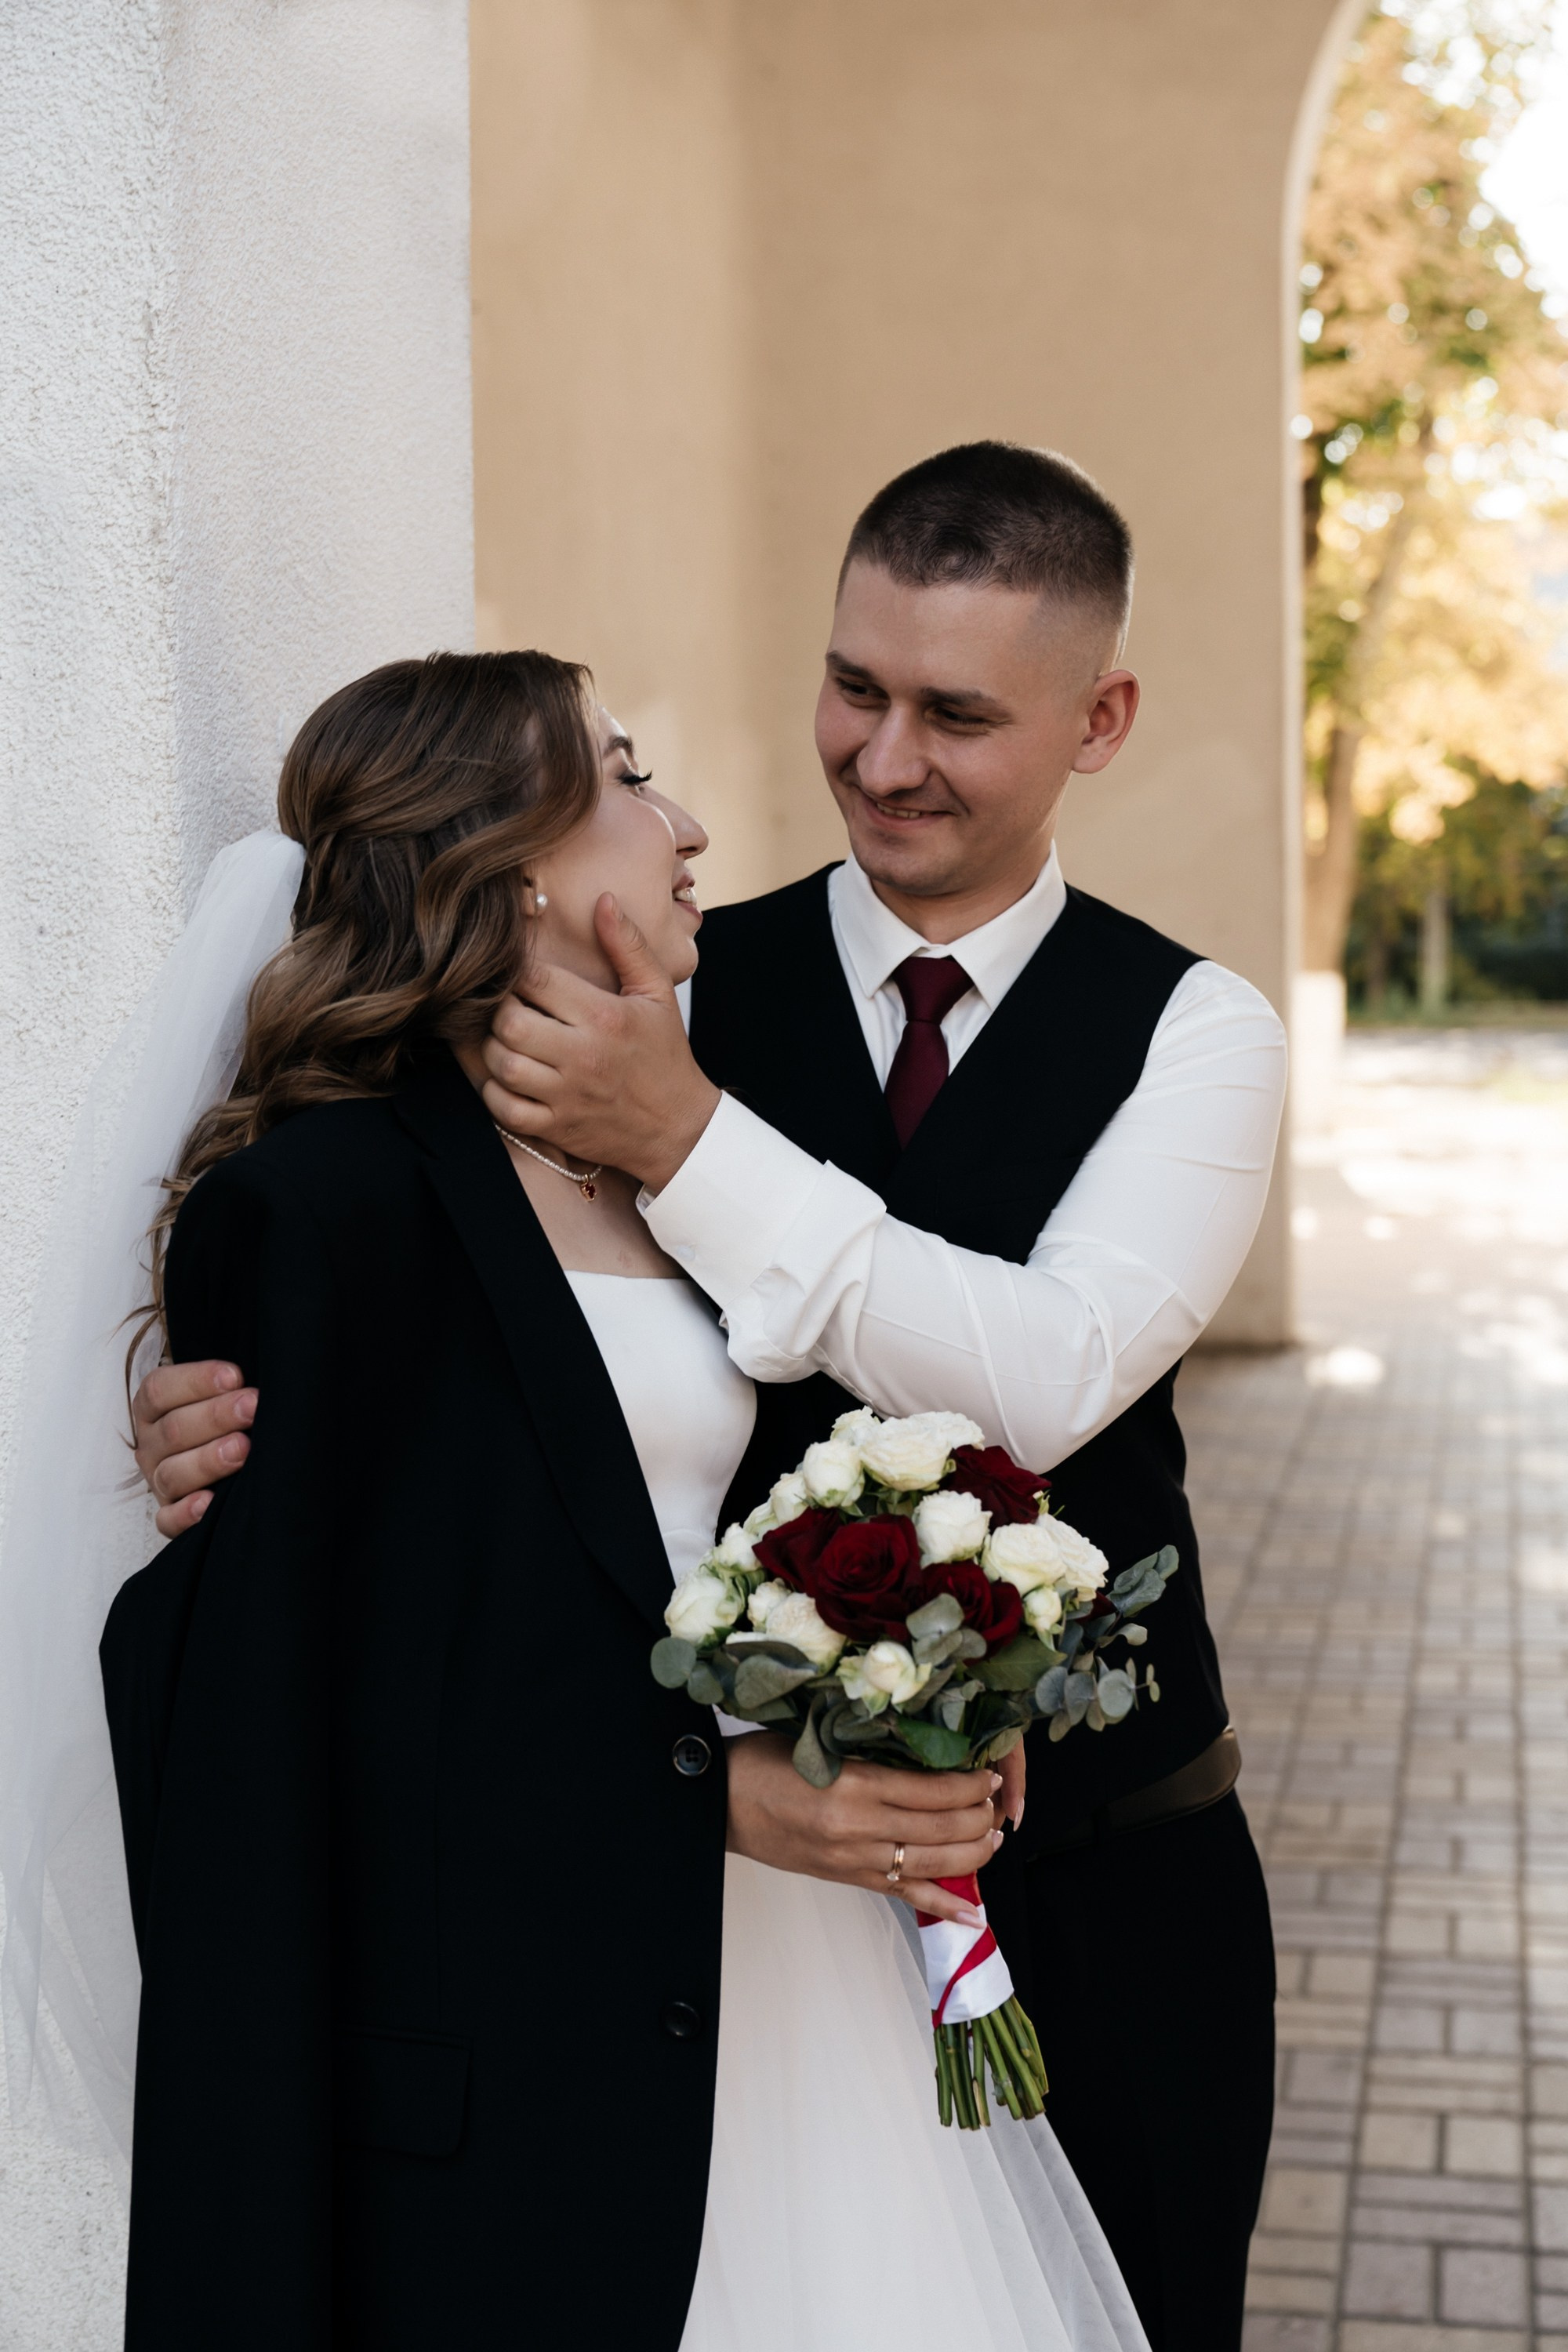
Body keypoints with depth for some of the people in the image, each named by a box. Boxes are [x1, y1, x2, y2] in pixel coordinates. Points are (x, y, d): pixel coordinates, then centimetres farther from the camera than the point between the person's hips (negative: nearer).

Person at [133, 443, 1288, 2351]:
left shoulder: (1192, 1031, -5)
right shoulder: (683, 994, -3)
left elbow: (1047, 1381, -22)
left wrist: (688, 1143, -29)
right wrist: (242, 1403, -31)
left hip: (1111, 1881, 0)